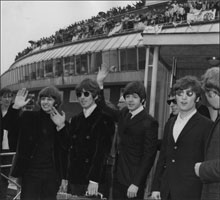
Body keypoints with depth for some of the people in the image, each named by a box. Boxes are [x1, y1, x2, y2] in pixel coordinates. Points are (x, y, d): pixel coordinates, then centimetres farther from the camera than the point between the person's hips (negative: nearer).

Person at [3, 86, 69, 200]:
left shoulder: (61, 121, 5)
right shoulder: (28, 117, 4)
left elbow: (67, 148, -3)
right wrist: (15, 107, -20)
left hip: (52, 175, 1)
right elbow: (9, 126, -7)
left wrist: (61, 126, -16)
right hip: (30, 172, -1)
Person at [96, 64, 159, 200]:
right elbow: (103, 109, 21)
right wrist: (100, 84, 10)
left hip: (135, 179, -6)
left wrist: (136, 183, -16)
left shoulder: (149, 123, -13)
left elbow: (148, 156, -14)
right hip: (119, 178, 6)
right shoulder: (124, 114, 7)